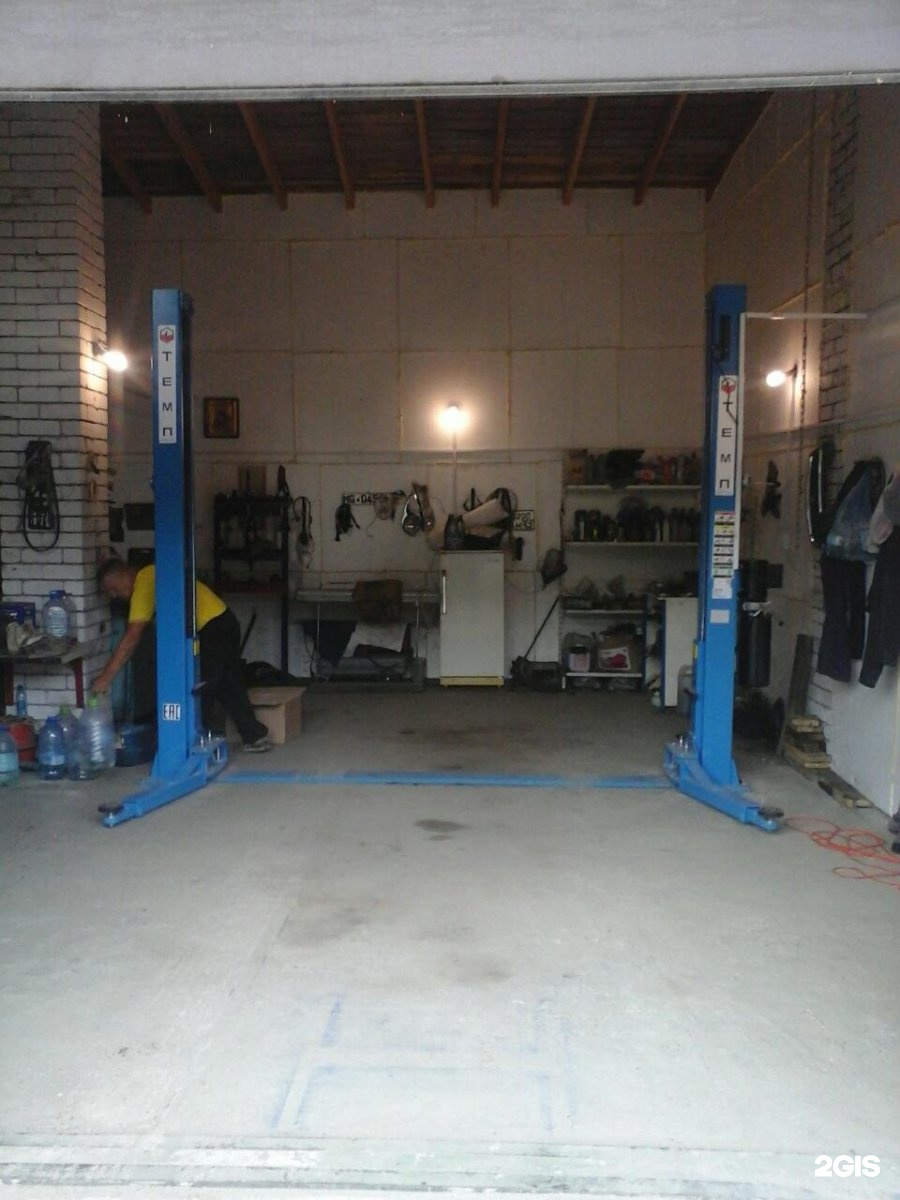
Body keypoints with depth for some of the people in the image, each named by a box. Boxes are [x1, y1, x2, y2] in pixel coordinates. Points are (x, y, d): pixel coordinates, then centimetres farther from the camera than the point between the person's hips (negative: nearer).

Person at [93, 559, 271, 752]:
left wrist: (106, 676, -21)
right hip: (224, 622, 10)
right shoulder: (149, 575, 14)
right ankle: (255, 736, 24)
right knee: (229, 687, 17)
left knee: (200, 691, -1)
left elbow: (131, 638, -22)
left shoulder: (143, 584, -16)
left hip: (213, 628, -10)